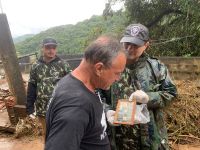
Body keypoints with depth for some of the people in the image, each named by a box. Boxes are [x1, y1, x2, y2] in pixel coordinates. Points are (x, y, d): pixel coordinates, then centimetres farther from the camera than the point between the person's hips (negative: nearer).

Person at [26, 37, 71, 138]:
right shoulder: (35, 67, 1)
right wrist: (29, 107, 2)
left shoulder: (64, 65, -6)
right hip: (42, 110, 3)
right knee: (46, 134, 21)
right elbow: (31, 88, 4)